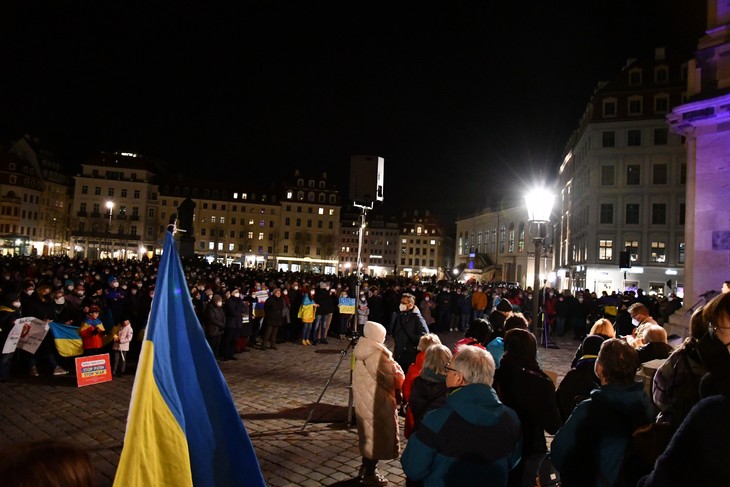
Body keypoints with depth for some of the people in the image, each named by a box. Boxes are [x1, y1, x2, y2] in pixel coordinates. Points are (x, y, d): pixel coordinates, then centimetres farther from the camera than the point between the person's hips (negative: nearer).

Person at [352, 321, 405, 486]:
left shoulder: (361, 351, 3)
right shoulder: (378, 354, -23)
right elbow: (394, 378, -17)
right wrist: (396, 367, 3)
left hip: (363, 400, 9)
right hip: (376, 403, -9)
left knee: (369, 435, 21)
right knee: (376, 436, 6)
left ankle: (365, 469, 33)